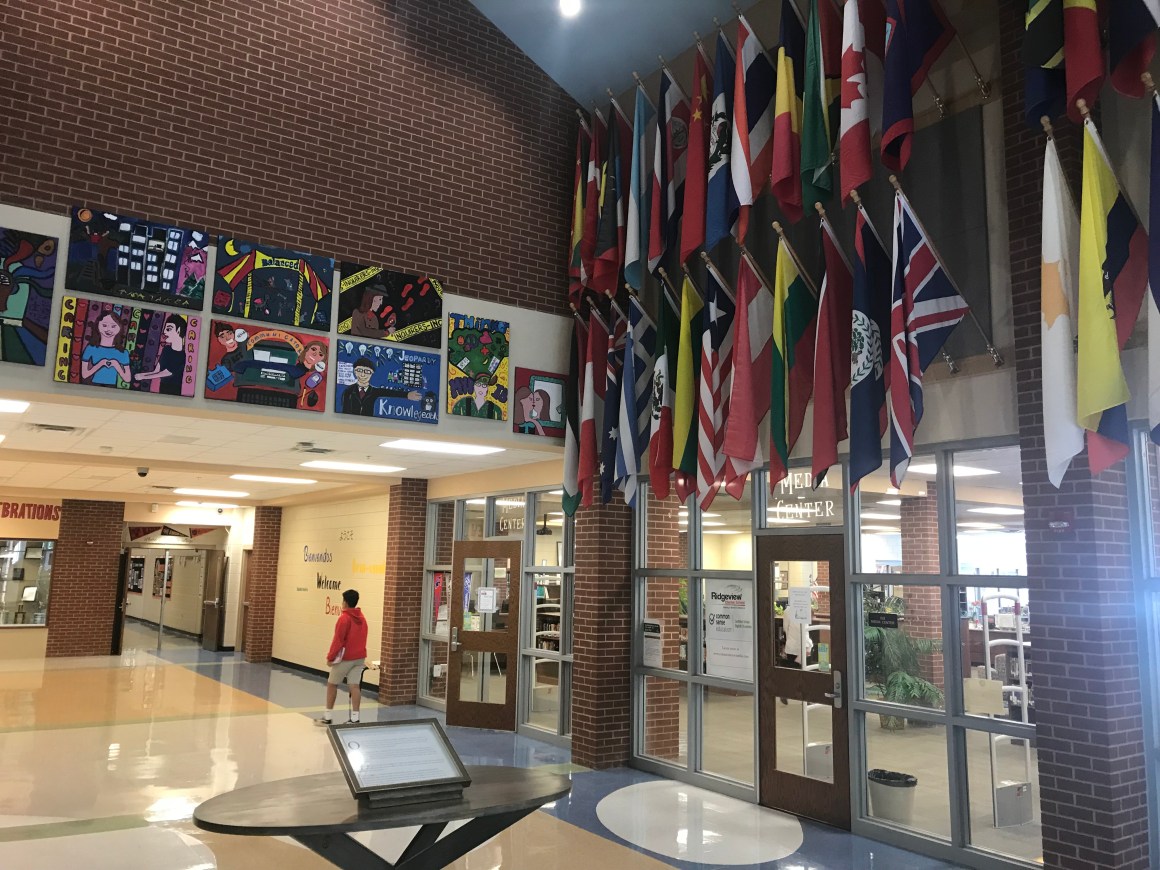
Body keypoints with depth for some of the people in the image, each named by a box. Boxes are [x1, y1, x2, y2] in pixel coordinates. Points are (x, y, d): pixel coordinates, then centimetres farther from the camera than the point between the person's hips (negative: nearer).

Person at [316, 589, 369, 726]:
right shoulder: (362, 618, 10)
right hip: (360, 657, 6)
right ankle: (355, 718, -3)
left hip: (345, 657, -6)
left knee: (332, 684, 8)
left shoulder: (344, 618, -14)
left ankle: (328, 717, 13)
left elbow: (338, 640, -15)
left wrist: (330, 657, -8)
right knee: (354, 686, 2)